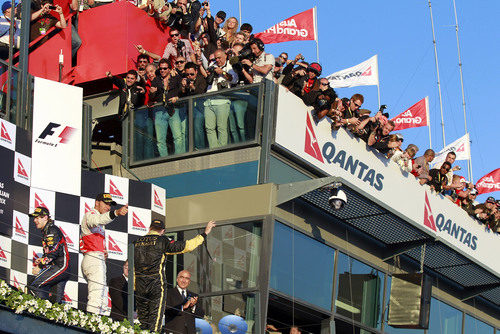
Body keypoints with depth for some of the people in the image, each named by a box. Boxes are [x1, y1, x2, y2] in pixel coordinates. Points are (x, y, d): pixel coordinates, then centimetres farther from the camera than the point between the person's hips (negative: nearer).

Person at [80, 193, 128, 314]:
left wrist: (103, 251, 11)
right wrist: (116, 213, -47)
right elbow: (98, 220, -29)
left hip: (100, 261, 10)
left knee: (102, 302, 9)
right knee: (96, 299, -21)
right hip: (93, 259, -10)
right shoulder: (90, 215, -3)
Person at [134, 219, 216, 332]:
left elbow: (132, 268, 16)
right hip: (156, 285, -4)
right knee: (155, 319, -3)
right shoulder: (162, 241, -3)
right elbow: (187, 246, -5)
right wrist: (205, 233, 3)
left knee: (142, 320, 11)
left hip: (140, 286, 4)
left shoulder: (136, 243, 12)